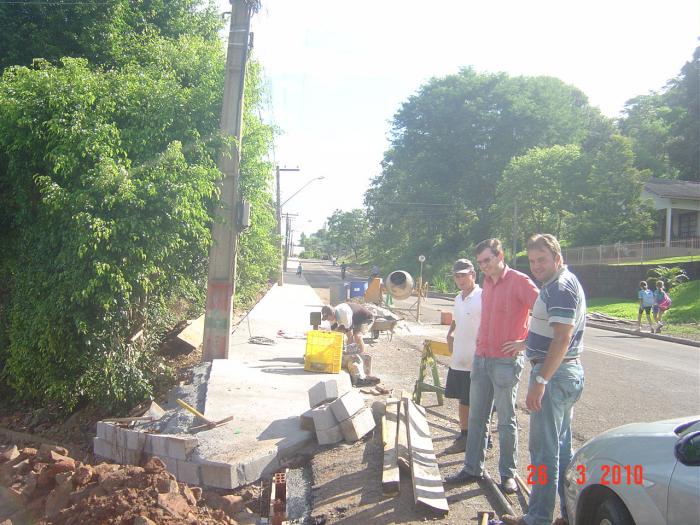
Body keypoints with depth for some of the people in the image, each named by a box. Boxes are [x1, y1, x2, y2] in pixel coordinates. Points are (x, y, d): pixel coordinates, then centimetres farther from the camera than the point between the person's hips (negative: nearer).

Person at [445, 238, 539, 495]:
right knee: (476, 417, 12)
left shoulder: (519, 281, -12)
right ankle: (472, 468, 22)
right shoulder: (487, 283, 11)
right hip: (481, 358, 7)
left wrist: (526, 342, -18)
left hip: (506, 361, -7)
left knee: (506, 421, 4)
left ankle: (508, 474, 16)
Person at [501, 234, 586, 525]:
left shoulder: (560, 288, -18)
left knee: (544, 450, -4)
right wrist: (526, 342, 30)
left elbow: (562, 339, -26)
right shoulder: (563, 283, 14)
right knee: (562, 446, 17)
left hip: (554, 373, -11)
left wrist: (540, 381, -28)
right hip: (568, 372, 11)